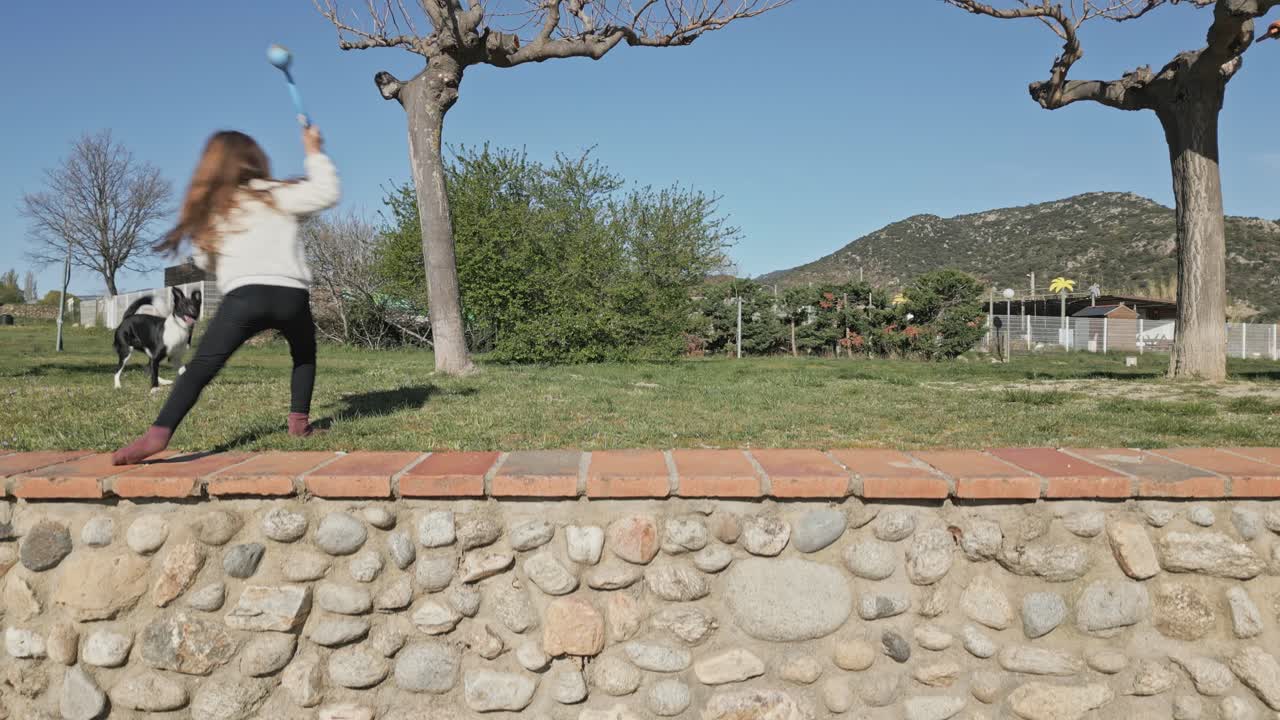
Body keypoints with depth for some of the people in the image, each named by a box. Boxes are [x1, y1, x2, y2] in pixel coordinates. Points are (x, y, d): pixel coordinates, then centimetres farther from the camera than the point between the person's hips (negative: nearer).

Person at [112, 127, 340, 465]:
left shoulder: (208, 210, 22)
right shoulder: (273, 194, 16)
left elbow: (204, 259, 20)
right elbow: (326, 193, 11)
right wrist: (315, 153, 21)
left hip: (245, 294, 0)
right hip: (291, 294, 0)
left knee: (200, 367, -3)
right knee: (304, 354, 27)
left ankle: (157, 434, -19)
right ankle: (299, 420, 19)